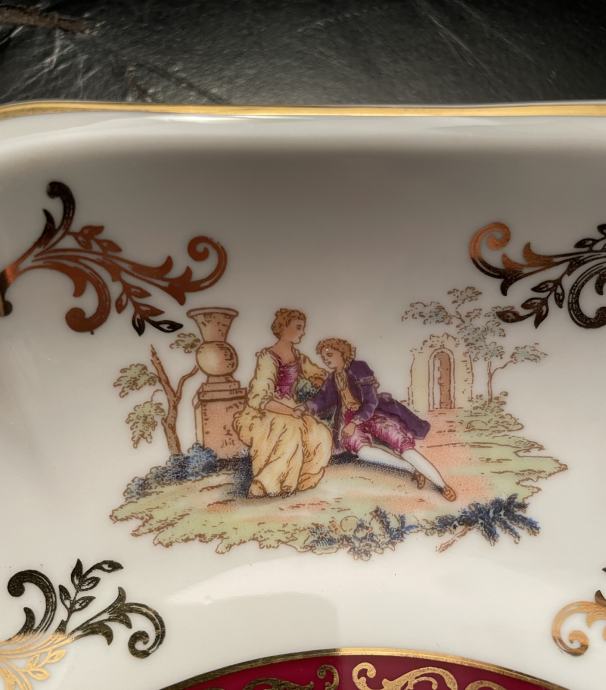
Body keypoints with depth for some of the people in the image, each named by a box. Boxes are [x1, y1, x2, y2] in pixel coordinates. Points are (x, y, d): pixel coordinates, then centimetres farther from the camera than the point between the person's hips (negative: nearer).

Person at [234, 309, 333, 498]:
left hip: (288, 414, 7)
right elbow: (259, 399, -20)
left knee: (321, 434, -17)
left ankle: (293, 482, -8)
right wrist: (290, 411, -27)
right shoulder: (268, 357, -14)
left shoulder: (296, 356, 9)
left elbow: (319, 375, 26)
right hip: (260, 416, -7)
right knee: (291, 430, -35)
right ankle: (263, 486, -25)